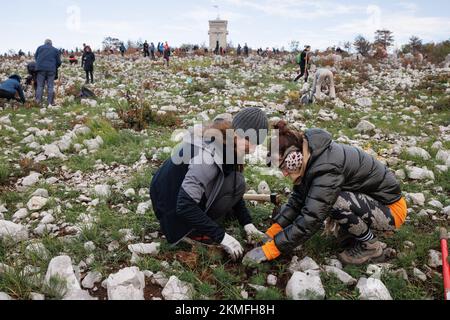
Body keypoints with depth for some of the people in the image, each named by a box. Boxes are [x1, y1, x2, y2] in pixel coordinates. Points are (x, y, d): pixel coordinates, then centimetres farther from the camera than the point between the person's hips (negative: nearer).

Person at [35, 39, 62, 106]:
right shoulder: (56, 50, 8)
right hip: (51, 69, -1)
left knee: (40, 85, 6)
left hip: (41, 68, 1)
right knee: (50, 86, 3)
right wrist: (55, 67, 25)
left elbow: (35, 57, 15)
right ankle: (50, 102, 1)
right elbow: (59, 62, 7)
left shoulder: (40, 48, 10)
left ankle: (38, 100, -1)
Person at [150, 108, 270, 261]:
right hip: (175, 210, -8)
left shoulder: (226, 144, -6)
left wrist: (247, 223, -2)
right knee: (236, 183, -18)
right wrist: (222, 236, -27)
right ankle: (191, 232, -9)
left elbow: (233, 189, 5)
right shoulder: (208, 156, -32)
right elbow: (184, 206, -33)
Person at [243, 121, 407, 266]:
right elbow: (297, 198, 0)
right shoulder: (311, 157, -7)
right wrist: (272, 231, -7)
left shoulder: (327, 168, -33)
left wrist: (268, 250, -26)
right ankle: (357, 229, 10)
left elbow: (309, 221, -32)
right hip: (370, 198, 8)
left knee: (333, 201, -31)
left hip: (391, 209, -8)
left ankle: (370, 245, -6)